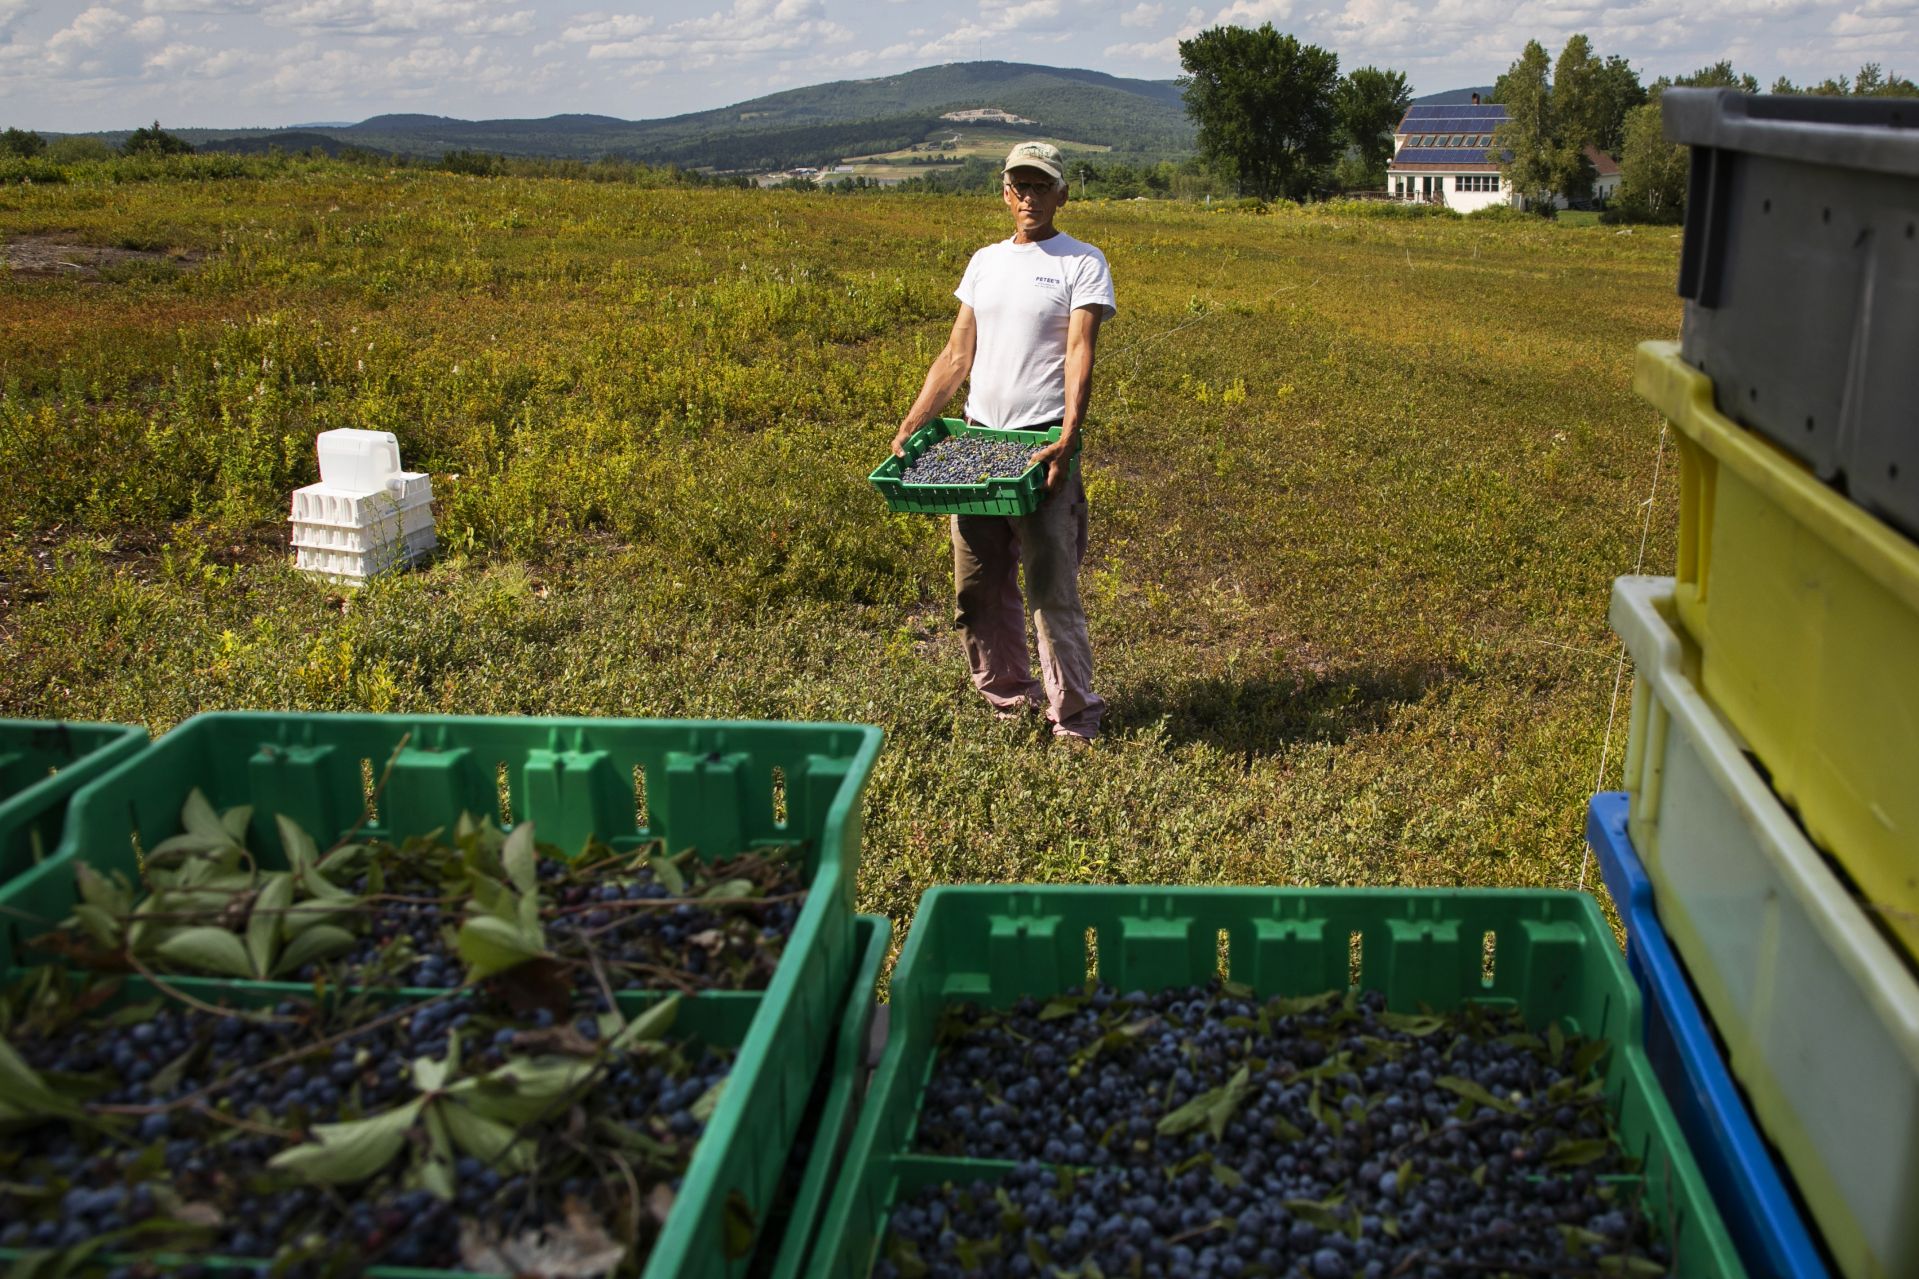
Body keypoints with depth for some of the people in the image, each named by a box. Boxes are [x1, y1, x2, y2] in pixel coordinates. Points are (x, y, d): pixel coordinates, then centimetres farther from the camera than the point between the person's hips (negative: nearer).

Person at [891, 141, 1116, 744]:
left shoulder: (1082, 263, -1)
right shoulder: (985, 262, 16)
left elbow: (1080, 355, -12)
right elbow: (956, 355, 15)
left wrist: (1067, 438, -24)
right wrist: (910, 425, 7)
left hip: (1042, 446, -6)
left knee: (1052, 590, -6)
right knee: (978, 587, 10)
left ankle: (1073, 714, 6)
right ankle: (1006, 696, 25)